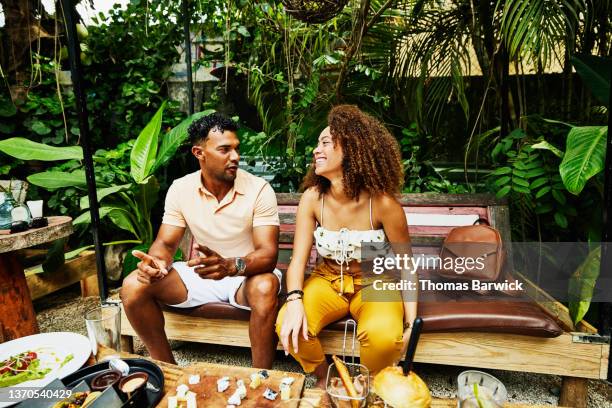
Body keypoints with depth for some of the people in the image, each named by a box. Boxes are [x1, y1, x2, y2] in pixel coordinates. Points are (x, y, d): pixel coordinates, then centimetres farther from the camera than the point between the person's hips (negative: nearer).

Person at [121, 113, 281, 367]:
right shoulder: (180, 189, -5)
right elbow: (166, 243, -1)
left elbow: (268, 254, -24)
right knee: (133, 286, -14)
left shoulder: (259, 190, -17)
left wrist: (230, 265, -45)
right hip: (199, 274, 4)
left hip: (246, 276, -3)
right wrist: (156, 262, -27)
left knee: (265, 287, -37)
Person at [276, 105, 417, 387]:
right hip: (329, 280, 3)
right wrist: (294, 300, -33)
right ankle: (323, 380, 9)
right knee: (288, 326, -24)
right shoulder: (312, 197, -14)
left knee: (382, 335, -33)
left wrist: (411, 324, -16)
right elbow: (298, 259, -13)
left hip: (375, 285, -2)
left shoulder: (382, 202, -21)